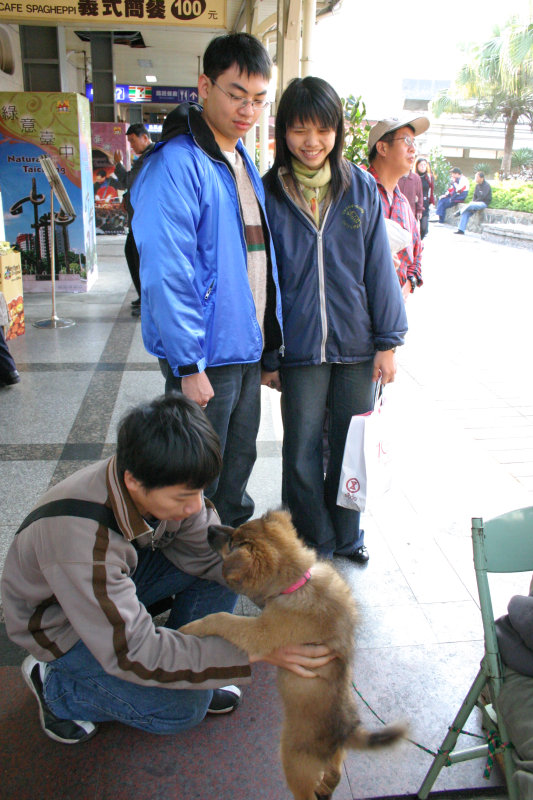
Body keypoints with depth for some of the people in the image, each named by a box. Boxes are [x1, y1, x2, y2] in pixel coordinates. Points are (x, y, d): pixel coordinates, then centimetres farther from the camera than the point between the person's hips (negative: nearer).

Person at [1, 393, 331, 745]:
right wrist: (256, 650, -38)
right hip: (59, 620, -5)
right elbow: (131, 653, -35)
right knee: (183, 708, -14)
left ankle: (188, 668, 5)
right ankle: (54, 685, 5)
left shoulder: (167, 485, -24)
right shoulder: (80, 540, -41)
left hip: (118, 573, 6)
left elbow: (211, 549, -11)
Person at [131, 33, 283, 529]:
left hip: (246, 349, 8)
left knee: (238, 463, 21)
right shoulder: (176, 164, -14)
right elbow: (166, 276, -20)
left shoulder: (245, 162, 13)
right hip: (205, 357, -8)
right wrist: (188, 366, -21)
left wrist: (270, 349, 14)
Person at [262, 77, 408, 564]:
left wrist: (388, 341, 0)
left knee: (352, 446, 13)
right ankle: (314, 544, 29)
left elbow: (379, 267, 3)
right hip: (299, 345, -1)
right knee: (303, 453, 6)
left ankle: (345, 536, 36)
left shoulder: (361, 188, 2)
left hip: (357, 344, 2)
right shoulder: (269, 192, -1)